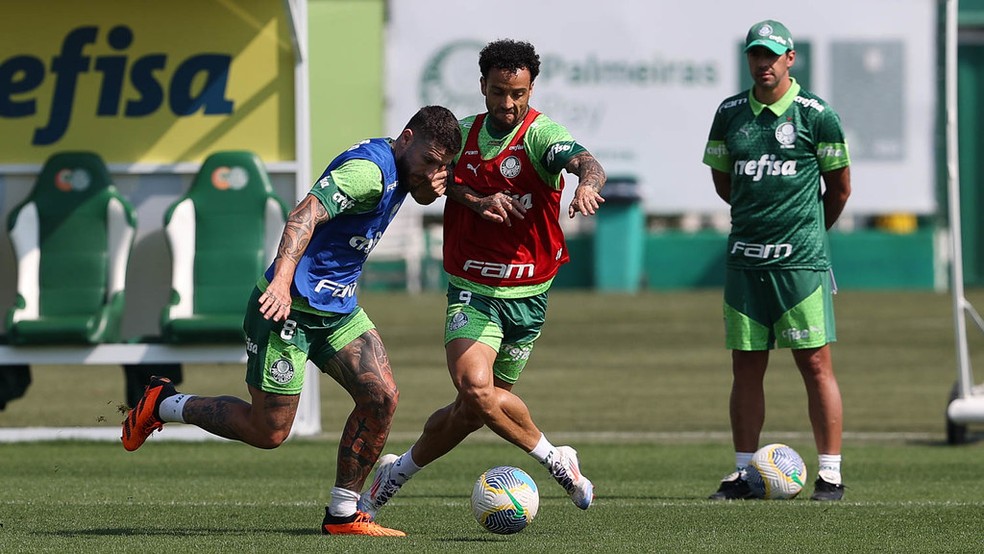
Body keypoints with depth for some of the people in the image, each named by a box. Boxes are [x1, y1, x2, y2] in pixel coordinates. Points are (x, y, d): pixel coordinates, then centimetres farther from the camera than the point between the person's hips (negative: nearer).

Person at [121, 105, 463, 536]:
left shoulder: (399, 171, 7)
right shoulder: (368, 169, -23)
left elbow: (419, 193, 31)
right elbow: (306, 214, -35)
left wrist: (432, 188, 4)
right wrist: (282, 280, -50)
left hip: (339, 309, 9)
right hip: (290, 307, -9)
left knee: (381, 398, -5)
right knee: (268, 431, -2)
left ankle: (342, 515, 4)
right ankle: (163, 405, 19)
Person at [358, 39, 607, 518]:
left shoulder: (541, 134, -11)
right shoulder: (464, 133, 5)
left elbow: (586, 163, -28)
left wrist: (587, 183, -53)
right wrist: (476, 200, -15)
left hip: (527, 295, -2)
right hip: (472, 291, 2)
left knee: (474, 408, 5)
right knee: (475, 389, -22)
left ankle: (397, 472, 30)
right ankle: (555, 460, -3)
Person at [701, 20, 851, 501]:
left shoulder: (815, 114, -3)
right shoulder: (729, 113, 7)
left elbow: (839, 187, 7)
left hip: (801, 261, -4)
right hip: (744, 259, 4)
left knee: (815, 362, -5)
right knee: (746, 366, 5)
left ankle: (830, 474, -2)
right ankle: (744, 474, 11)